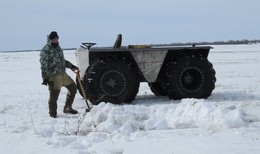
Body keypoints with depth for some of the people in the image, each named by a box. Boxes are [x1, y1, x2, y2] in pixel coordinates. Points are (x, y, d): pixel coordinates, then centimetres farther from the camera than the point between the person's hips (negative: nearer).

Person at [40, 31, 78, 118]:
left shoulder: (58, 48, 14)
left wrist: (71, 66, 25)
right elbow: (44, 66, -17)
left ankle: (67, 108, 28)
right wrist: (45, 78, -22)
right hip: (54, 77, -9)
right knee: (53, 96, -4)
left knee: (73, 87, 17)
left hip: (63, 74, 9)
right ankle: (53, 114, 15)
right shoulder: (45, 51, -12)